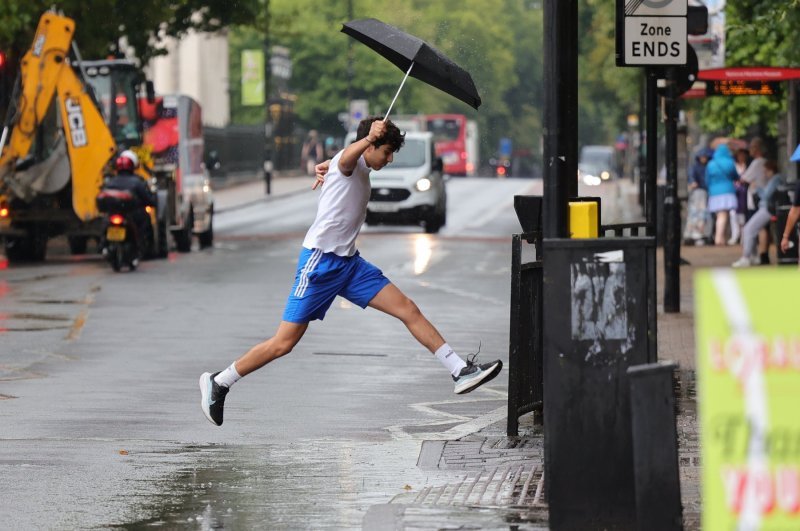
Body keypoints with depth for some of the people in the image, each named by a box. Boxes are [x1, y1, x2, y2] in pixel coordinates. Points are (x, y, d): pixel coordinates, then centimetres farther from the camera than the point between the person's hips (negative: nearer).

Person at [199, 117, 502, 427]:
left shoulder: (361, 171, 15)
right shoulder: (348, 161, -14)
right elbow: (346, 159, -42)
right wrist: (369, 138, -59)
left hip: (349, 262, 9)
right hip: (320, 262, -9)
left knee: (409, 310, -2)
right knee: (284, 343, -6)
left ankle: (460, 371, -1)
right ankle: (218, 383, 8)